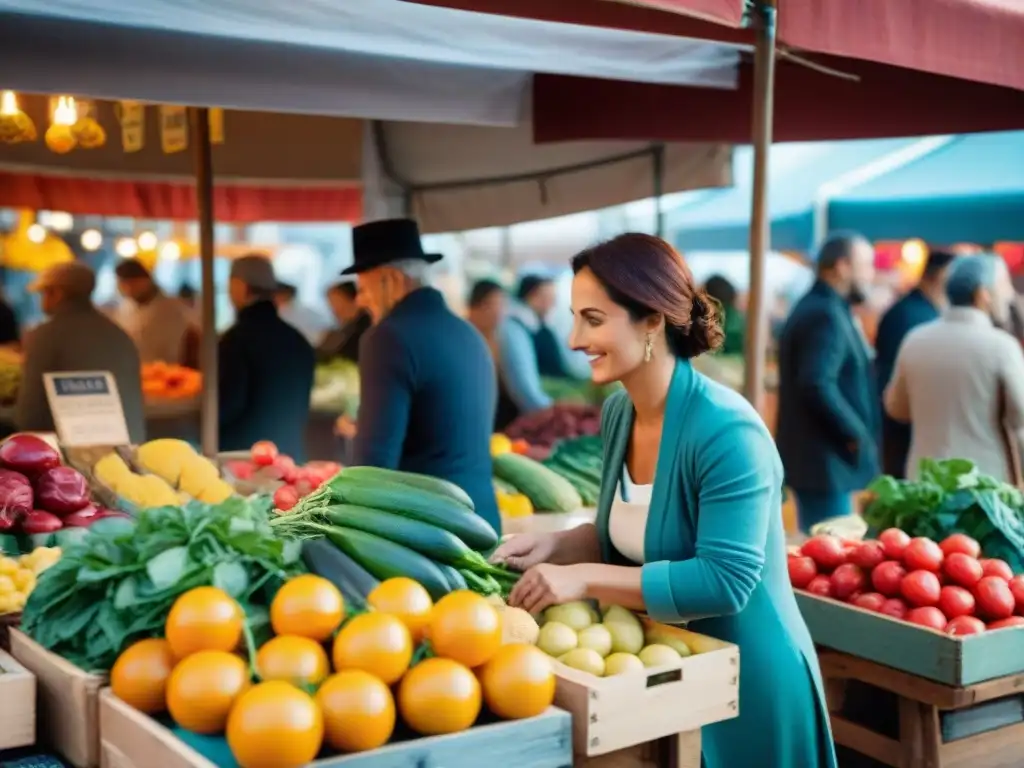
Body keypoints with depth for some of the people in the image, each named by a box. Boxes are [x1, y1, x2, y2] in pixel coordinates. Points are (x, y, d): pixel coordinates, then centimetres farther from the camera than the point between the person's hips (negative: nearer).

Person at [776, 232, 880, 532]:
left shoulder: (814, 308, 16)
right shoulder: (826, 315, -16)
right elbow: (818, 384, -27)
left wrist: (852, 433, 14)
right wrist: (857, 434, -18)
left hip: (811, 456, 11)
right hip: (826, 460, -10)